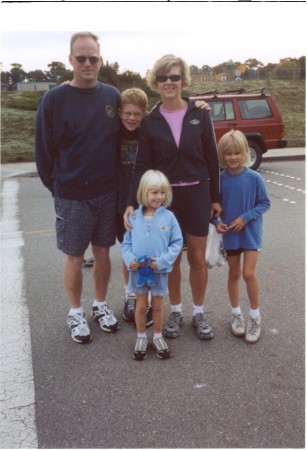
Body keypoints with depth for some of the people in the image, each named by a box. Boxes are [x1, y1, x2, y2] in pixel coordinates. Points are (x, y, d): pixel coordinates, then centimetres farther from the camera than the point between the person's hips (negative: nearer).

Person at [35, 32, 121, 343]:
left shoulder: (112, 96, 3)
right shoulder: (54, 100, -8)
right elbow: (43, 150, -4)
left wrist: (118, 182, 6)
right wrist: (57, 187, 0)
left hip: (108, 194, 3)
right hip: (72, 197, -3)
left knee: (103, 253, 14)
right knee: (74, 257, 8)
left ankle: (101, 305, 33)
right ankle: (75, 314, 26)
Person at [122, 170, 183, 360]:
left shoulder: (169, 217, -9)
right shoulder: (134, 217, -5)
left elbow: (177, 243, -6)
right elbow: (126, 243, 2)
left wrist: (162, 260, -17)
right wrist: (130, 259, -15)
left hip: (160, 270, -1)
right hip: (138, 270, 1)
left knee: (158, 306, 16)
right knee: (141, 306, 15)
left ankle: (158, 337, 35)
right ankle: (141, 338, 33)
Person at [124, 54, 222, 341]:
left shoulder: (199, 114, -2)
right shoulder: (150, 122, 0)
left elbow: (211, 158, 1)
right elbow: (142, 166, -3)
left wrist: (215, 198, 1)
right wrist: (131, 203, -14)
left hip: (197, 194, 0)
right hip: (164, 197, 1)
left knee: (197, 258, 7)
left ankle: (199, 312, 25)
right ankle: (175, 311, 27)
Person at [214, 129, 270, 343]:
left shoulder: (254, 178, -13)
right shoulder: (219, 179, -7)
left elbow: (265, 203, -5)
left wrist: (245, 218, -16)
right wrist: (216, 221, -14)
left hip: (251, 232, -2)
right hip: (230, 234, 3)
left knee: (249, 273, -8)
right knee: (234, 274, 14)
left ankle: (255, 316, 13)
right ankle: (236, 313, 31)